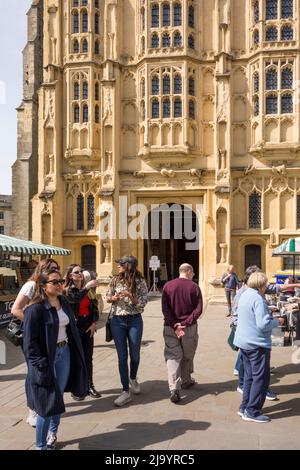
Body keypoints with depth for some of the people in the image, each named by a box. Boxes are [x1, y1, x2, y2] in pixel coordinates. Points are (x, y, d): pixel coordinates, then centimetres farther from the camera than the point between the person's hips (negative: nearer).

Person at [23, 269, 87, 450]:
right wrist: (41, 365, -19)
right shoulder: (36, 309, -17)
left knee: (59, 397, 17)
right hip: (47, 358, -6)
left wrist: (75, 353, 10)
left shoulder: (64, 302, 5)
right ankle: (41, 446, 16)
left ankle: (52, 434, 38)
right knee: (48, 403, -1)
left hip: (65, 353, 7)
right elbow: (30, 342, -16)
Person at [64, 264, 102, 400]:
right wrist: (87, 287, -34)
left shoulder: (88, 290, 9)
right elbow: (74, 299, -27)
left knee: (88, 357, 10)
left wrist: (94, 323, -3)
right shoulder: (67, 290, -6)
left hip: (88, 326, 5)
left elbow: (95, 306, 8)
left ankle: (89, 385, 20)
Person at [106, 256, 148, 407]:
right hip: (117, 320, 1)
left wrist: (131, 296, -24)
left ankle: (133, 379, 40)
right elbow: (107, 297, 11)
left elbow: (143, 303, -8)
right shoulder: (115, 280, 2)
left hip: (134, 320, -1)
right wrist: (114, 298, -11)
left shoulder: (140, 282, -6)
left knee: (135, 354, 10)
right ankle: (126, 392, 7)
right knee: (122, 356, 1)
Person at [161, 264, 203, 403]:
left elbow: (165, 308, -7)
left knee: (172, 356, 0)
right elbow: (198, 310, -11)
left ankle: (174, 388, -14)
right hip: (189, 328, -1)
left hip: (170, 328, 1)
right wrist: (185, 323, -11)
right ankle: (186, 381, 35)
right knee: (187, 356, 18)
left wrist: (174, 325, -9)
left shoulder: (168, 286, -1)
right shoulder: (194, 287, -5)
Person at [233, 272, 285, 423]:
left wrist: (267, 312, 18)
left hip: (244, 342, 9)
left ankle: (245, 407, 23)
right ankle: (252, 411, 3)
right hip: (257, 344, -9)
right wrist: (277, 322, -7)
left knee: (249, 376, 17)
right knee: (261, 377, -1)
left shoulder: (245, 295, 10)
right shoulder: (258, 299, -19)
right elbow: (263, 324, -24)